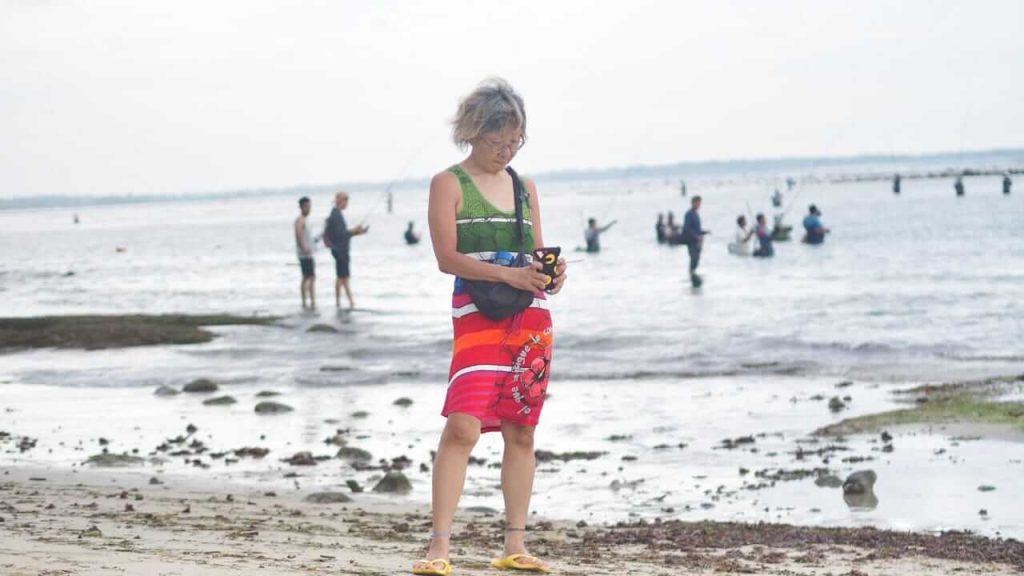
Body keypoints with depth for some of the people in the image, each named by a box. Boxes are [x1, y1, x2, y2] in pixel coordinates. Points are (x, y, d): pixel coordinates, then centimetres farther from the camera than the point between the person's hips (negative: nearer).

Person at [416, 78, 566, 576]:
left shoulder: (525, 188, 15)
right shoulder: (450, 184, 1)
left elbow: (536, 257, 17)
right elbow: (447, 257, -9)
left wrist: (551, 276, -7)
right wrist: (508, 273, -20)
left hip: (531, 320, 5)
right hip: (478, 315, -5)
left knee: (521, 432, 7)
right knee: (463, 426, -17)